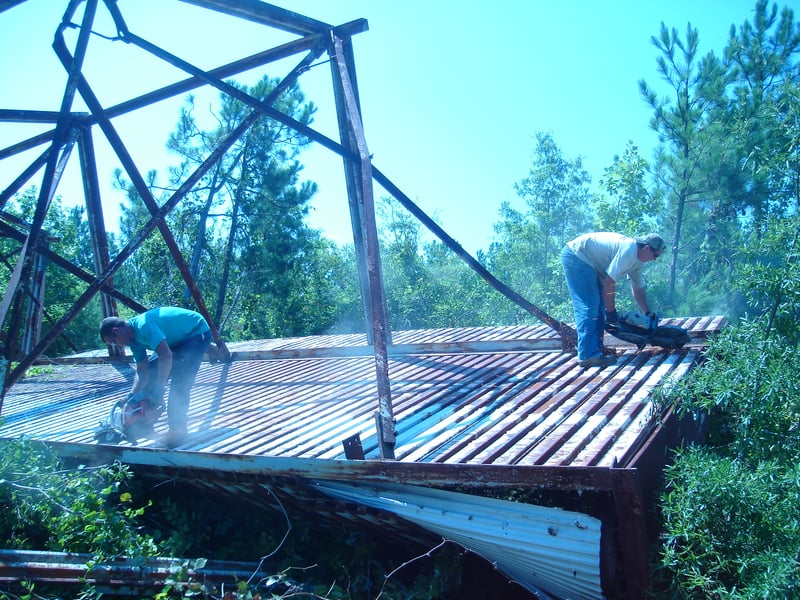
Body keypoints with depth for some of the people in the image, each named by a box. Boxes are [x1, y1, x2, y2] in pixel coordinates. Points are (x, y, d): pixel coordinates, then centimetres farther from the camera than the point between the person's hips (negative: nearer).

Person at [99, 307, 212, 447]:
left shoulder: (144, 326, -31)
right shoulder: (133, 336, -2)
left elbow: (166, 356, -40)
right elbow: (142, 371, 0)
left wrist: (159, 390, -36)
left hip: (197, 332, -10)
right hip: (177, 338, 10)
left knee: (179, 382, -21)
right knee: (151, 370, 8)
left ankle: (178, 429, -13)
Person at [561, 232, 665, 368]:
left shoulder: (637, 260, 10)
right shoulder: (628, 250, -22)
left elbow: (638, 290, 22)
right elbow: (609, 283, -21)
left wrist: (648, 315, 23)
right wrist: (611, 311, -12)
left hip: (585, 262, 11)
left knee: (599, 306, 9)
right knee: (588, 307, -16)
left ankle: (596, 349, 12)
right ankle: (588, 356, -19)